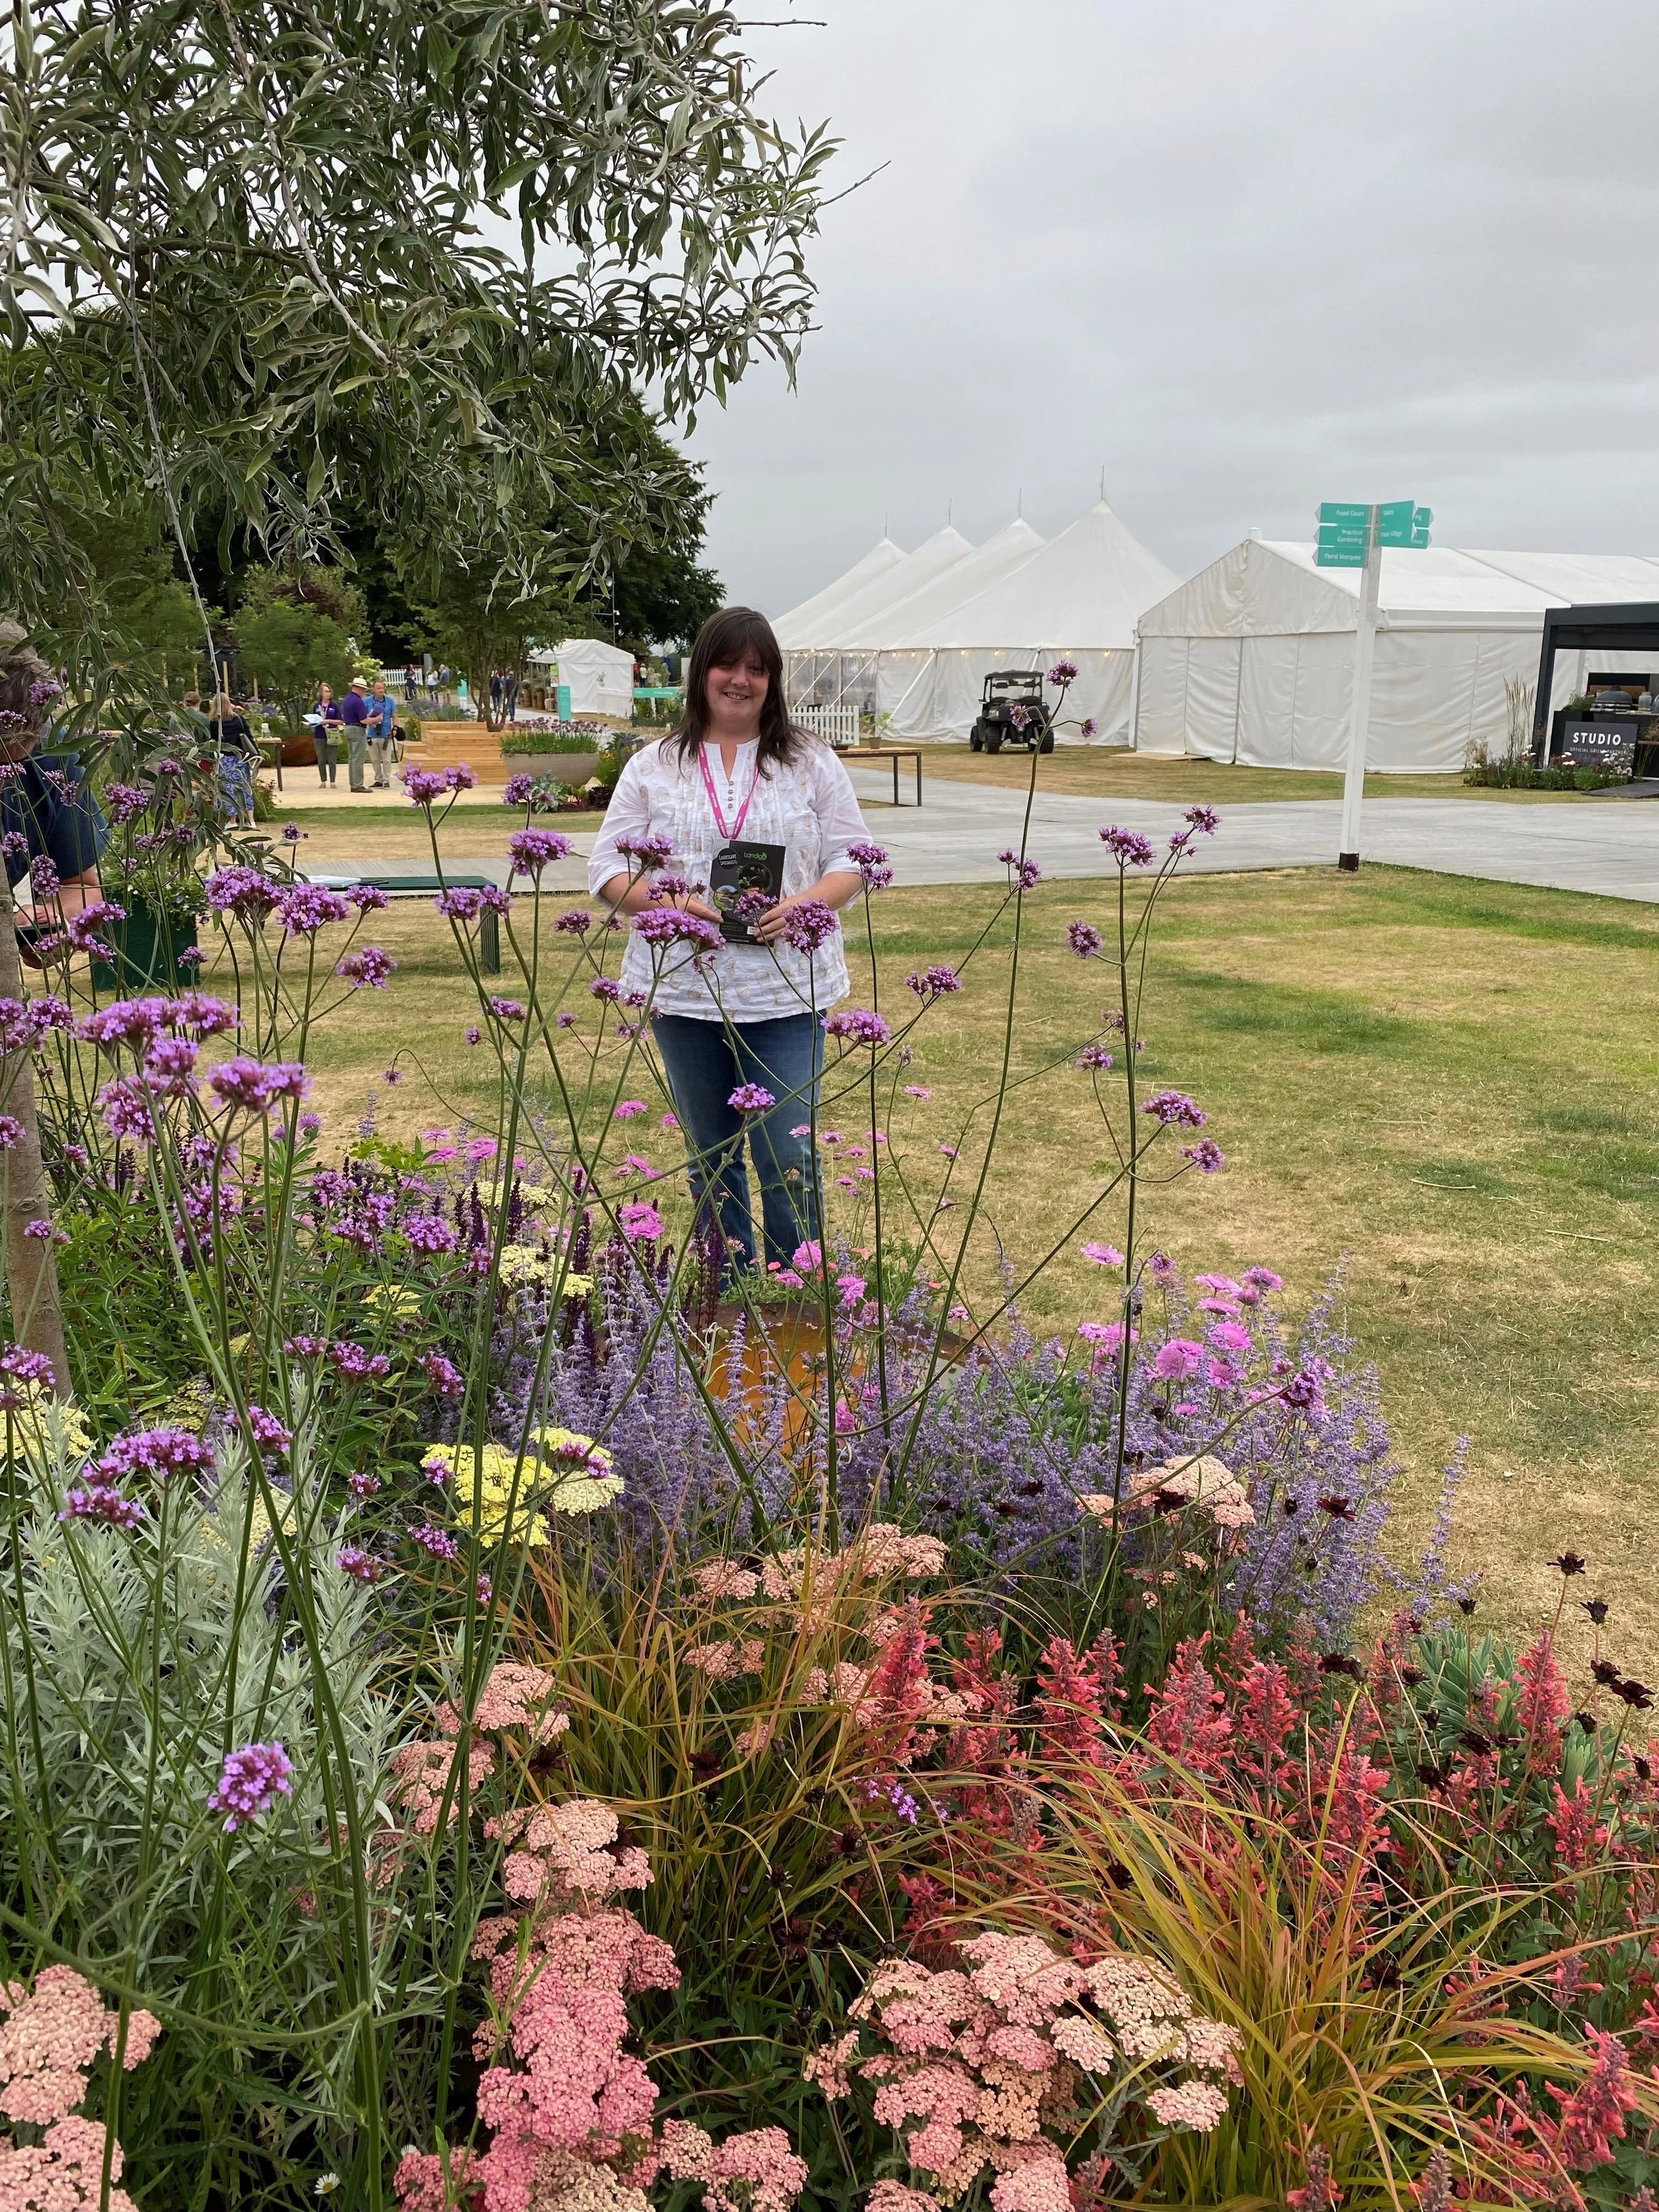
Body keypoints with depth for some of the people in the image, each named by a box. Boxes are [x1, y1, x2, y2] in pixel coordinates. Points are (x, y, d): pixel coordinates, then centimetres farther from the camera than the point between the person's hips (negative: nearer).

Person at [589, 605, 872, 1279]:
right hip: (683, 989, 2)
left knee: (789, 1160, -6)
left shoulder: (811, 763, 7)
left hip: (786, 991, -2)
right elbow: (608, 868, 5)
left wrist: (804, 904, -14)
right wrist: (665, 901, -15)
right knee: (710, 1159, 12)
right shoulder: (653, 766, 8)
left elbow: (852, 860, 6)